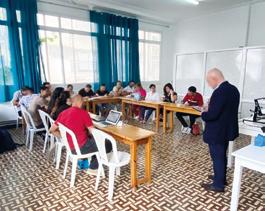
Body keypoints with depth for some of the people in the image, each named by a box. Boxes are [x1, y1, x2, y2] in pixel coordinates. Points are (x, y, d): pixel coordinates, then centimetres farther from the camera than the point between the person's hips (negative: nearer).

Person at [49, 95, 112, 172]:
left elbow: (52, 130, 8)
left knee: (92, 139, 31)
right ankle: (93, 168, 17)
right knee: (108, 144, 8)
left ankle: (83, 161, 27)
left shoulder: (63, 113, 3)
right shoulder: (83, 112, -15)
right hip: (81, 147, -8)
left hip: (70, 147, 8)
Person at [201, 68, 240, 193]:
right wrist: (210, 108, 8)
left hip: (217, 132, -9)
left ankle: (218, 184, 21)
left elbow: (212, 115, -29)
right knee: (222, 155, 23)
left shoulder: (219, 92, -26)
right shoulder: (233, 89, 4)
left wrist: (204, 113, -8)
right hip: (227, 129, 9)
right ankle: (221, 177, 40)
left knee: (217, 157, 6)